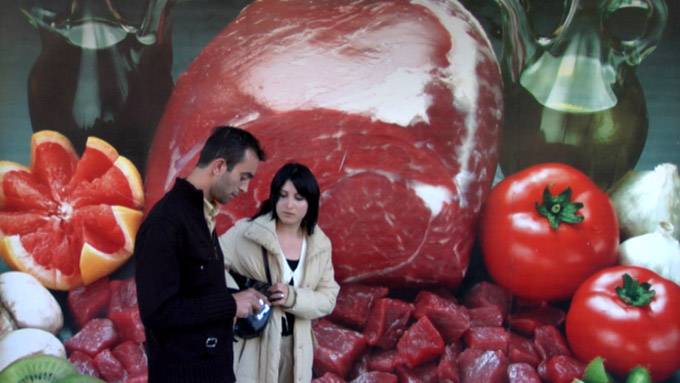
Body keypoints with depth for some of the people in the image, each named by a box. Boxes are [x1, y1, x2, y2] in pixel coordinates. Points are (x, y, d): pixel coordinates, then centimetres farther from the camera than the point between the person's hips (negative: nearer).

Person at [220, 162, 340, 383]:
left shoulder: (320, 245, 4)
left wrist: (294, 297, -16)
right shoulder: (247, 232, -9)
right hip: (252, 346, -4)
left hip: (295, 349, 4)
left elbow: (328, 298, 2)